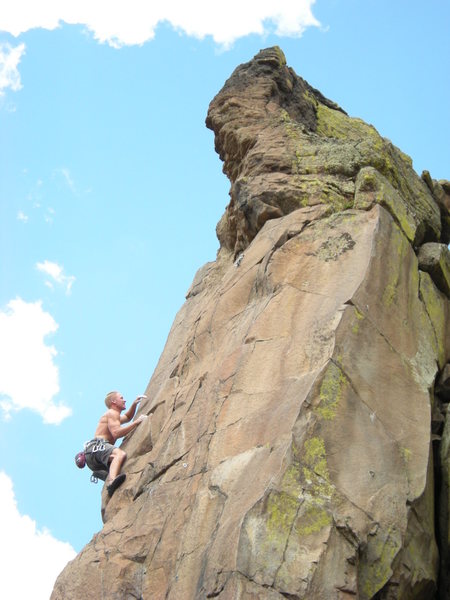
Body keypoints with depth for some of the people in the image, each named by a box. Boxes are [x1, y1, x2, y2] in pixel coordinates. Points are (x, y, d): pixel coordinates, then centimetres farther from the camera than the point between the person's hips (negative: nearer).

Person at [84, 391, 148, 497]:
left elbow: (127, 417, 54)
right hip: (96, 446, -10)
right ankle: (112, 481, -60)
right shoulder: (112, 413, 3)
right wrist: (136, 422, -9)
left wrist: (134, 404, 37)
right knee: (121, 454, -33)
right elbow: (116, 433, -13)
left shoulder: (115, 416, 34)